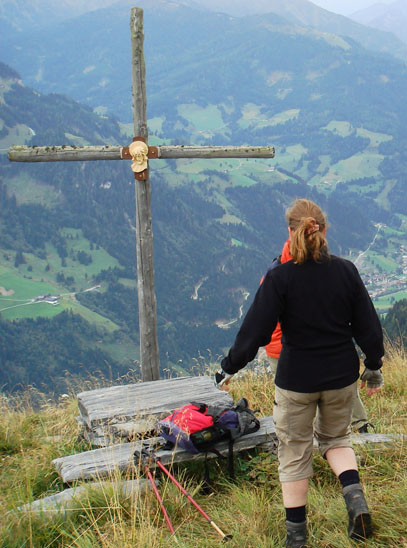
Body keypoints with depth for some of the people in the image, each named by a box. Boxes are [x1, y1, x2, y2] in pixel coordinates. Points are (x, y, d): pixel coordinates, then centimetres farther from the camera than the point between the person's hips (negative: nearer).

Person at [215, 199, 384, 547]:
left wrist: (228, 369, -2)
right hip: (342, 375, 3)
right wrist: (374, 367, 15)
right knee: (336, 438, 25)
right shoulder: (346, 271, -6)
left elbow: (255, 331, -14)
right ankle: (355, 496, 1)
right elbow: (368, 325, 1)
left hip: (296, 379, -3)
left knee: (294, 452, 12)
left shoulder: (280, 277, -15)